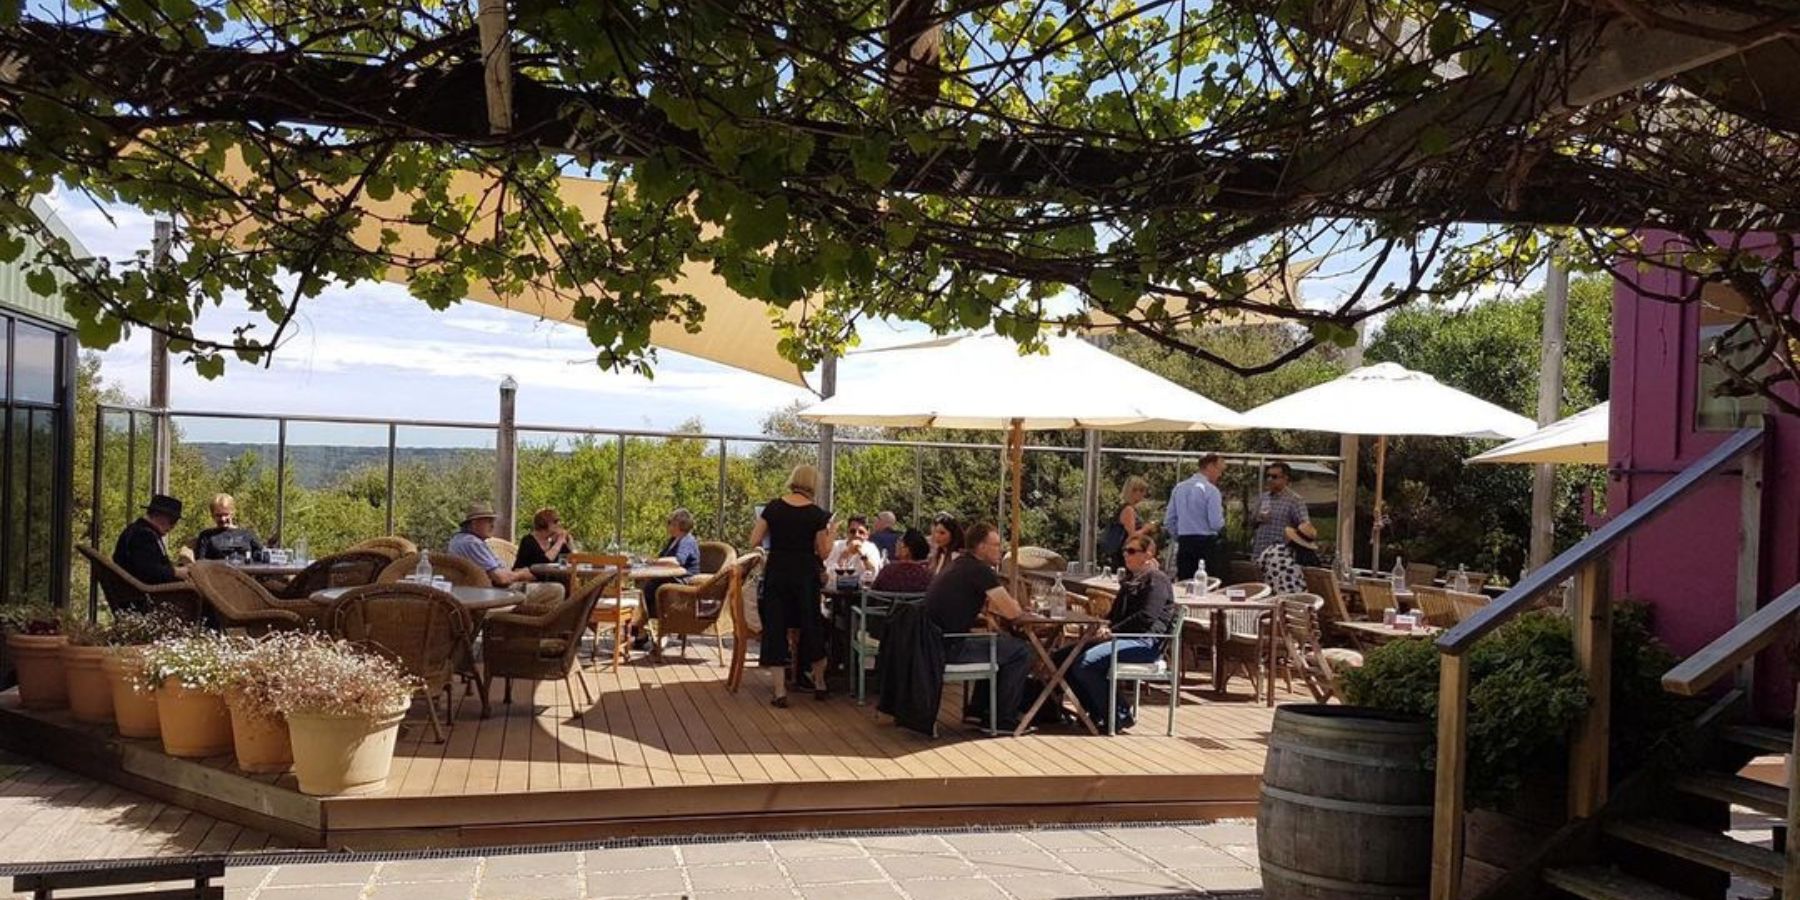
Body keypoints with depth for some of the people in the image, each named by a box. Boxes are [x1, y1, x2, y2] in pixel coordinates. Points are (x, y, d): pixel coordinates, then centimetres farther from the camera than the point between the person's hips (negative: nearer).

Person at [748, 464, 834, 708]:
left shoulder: (774, 507, -3)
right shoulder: (817, 514, -6)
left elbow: (754, 541, -1)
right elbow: (823, 553, -1)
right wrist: (831, 531, 12)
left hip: (776, 574, 0)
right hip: (806, 576, 0)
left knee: (775, 628, 5)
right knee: (811, 626, 15)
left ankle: (780, 692, 1)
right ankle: (819, 683, 29)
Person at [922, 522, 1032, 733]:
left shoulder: (960, 564, 17)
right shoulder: (981, 571, -14)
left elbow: (984, 605, 26)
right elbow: (1012, 612, -14)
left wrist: (1002, 605, 9)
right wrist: (1015, 605, 8)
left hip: (936, 642, 10)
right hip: (951, 648, -10)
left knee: (1000, 643, 27)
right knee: (1021, 652, -2)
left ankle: (978, 709, 29)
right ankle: (1004, 720, 4)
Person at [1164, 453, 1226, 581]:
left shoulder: (1179, 488, 9)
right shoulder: (1211, 490, -10)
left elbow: (1168, 522, 10)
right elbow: (1217, 524, -15)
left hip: (1184, 543, 6)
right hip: (1207, 544, -6)